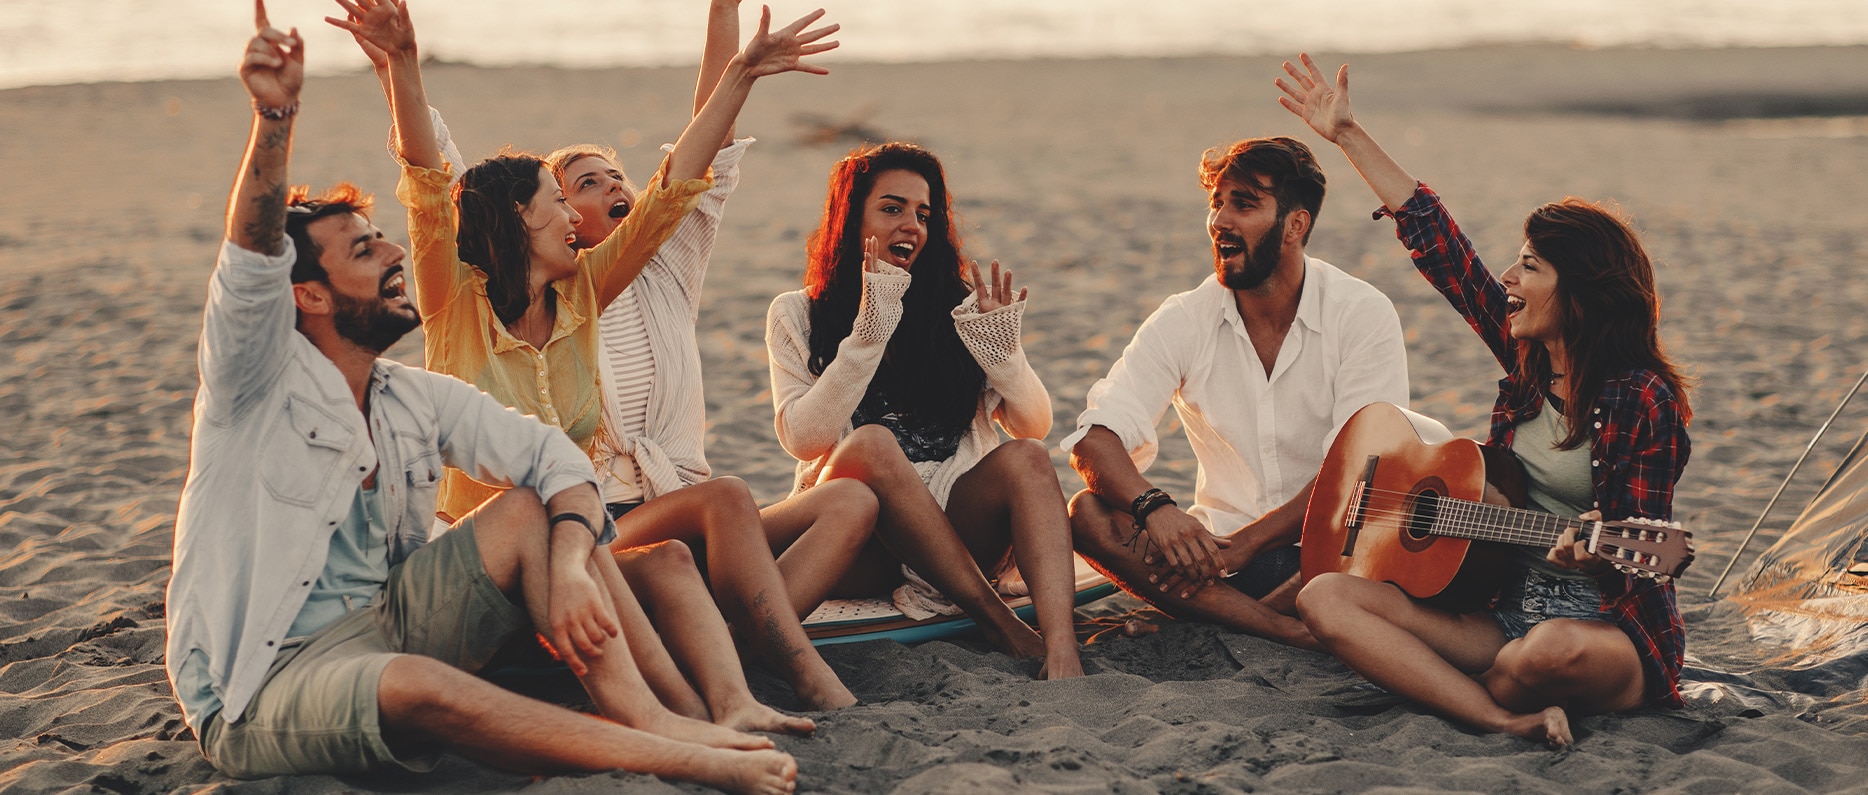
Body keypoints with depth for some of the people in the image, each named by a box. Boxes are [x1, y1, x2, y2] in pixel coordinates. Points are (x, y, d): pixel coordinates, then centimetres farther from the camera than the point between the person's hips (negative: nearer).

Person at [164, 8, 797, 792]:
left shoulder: (417, 398, 8)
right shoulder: (259, 378, -8)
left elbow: (554, 458, 0)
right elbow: (251, 259, -28)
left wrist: (569, 566, -21)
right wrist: (273, 119, -44)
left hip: (381, 624, 7)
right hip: (261, 690, -7)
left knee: (530, 510, -9)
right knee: (418, 687, -38)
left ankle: (643, 715, -25)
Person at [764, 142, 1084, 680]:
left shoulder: (958, 308, 13)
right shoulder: (798, 315, 6)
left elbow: (1035, 426, 5)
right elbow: (804, 439, -10)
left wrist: (1000, 348, -13)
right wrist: (868, 335, -16)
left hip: (956, 526, 3)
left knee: (1024, 458, -26)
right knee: (871, 443, -31)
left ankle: (1061, 652, -47)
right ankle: (999, 622, -32)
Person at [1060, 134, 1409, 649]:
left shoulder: (1364, 315, -7)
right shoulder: (1183, 321, 0)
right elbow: (1095, 439, -10)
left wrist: (1240, 546, -24)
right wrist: (1154, 507, -32)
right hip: (1220, 548, 3)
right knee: (1088, 514, -23)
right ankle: (1293, 630, -30)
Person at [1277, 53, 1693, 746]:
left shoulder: (1645, 401, -12)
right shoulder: (1528, 359, 7)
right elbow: (1438, 243, 10)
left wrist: (1594, 553, -36)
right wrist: (1347, 135, 13)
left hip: (1612, 630, -6)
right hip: (1510, 609, 6)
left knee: (1557, 650, -43)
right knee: (1324, 598, -14)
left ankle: (1435, 688, -9)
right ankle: (1508, 720, -25)